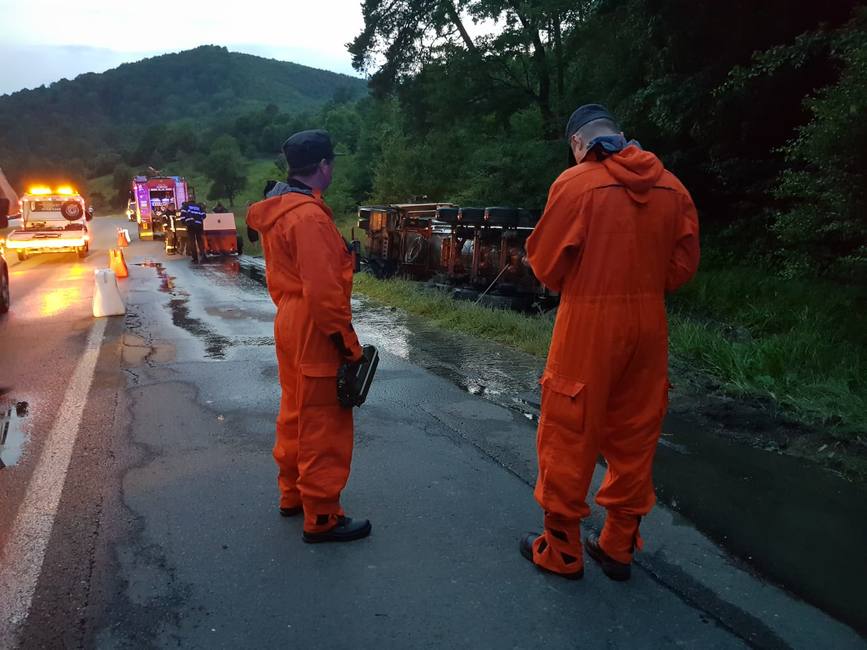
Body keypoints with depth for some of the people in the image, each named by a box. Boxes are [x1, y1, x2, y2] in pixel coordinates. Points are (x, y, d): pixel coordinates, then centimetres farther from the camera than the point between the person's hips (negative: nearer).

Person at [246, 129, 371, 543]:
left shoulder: (277, 210, 11)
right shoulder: (309, 216, -21)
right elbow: (323, 290, -25)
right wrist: (348, 342, -18)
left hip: (289, 326, 10)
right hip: (315, 335, -10)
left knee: (295, 414, 20)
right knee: (324, 427, 0)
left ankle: (292, 494, 35)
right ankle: (322, 518, 11)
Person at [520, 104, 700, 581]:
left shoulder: (576, 183, -10)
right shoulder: (671, 185, 3)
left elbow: (545, 263, -6)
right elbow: (684, 262, 4)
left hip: (587, 326, -5)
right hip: (649, 325, 5)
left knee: (568, 438, 8)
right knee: (634, 438, 15)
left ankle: (562, 550, 21)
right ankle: (619, 548, 29)